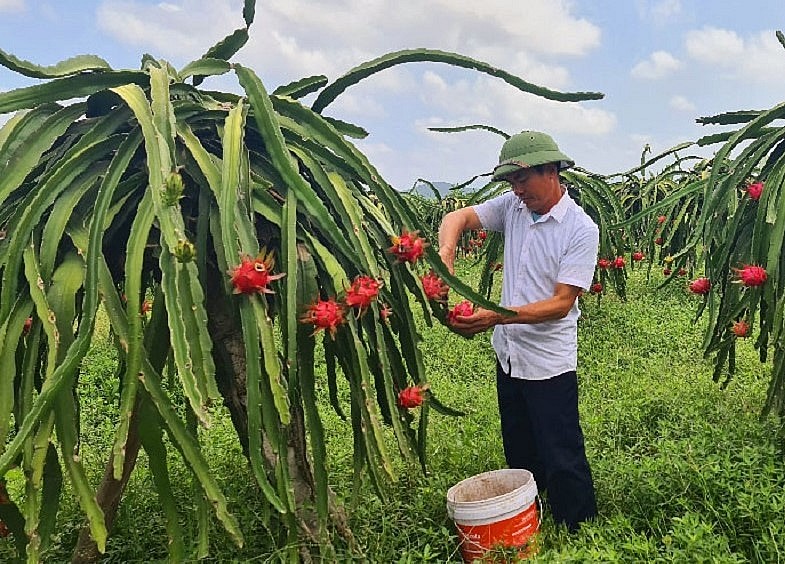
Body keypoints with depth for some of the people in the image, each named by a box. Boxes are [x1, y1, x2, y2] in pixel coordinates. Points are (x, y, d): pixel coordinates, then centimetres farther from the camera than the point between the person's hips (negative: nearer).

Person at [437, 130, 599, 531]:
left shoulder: (581, 229, -17)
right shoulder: (513, 206, 0)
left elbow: (561, 303, -20)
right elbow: (458, 217, 4)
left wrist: (497, 316, -31)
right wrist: (446, 252, -19)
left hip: (549, 363, -6)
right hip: (508, 355, 7)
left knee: (562, 461, 2)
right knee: (519, 457, 22)